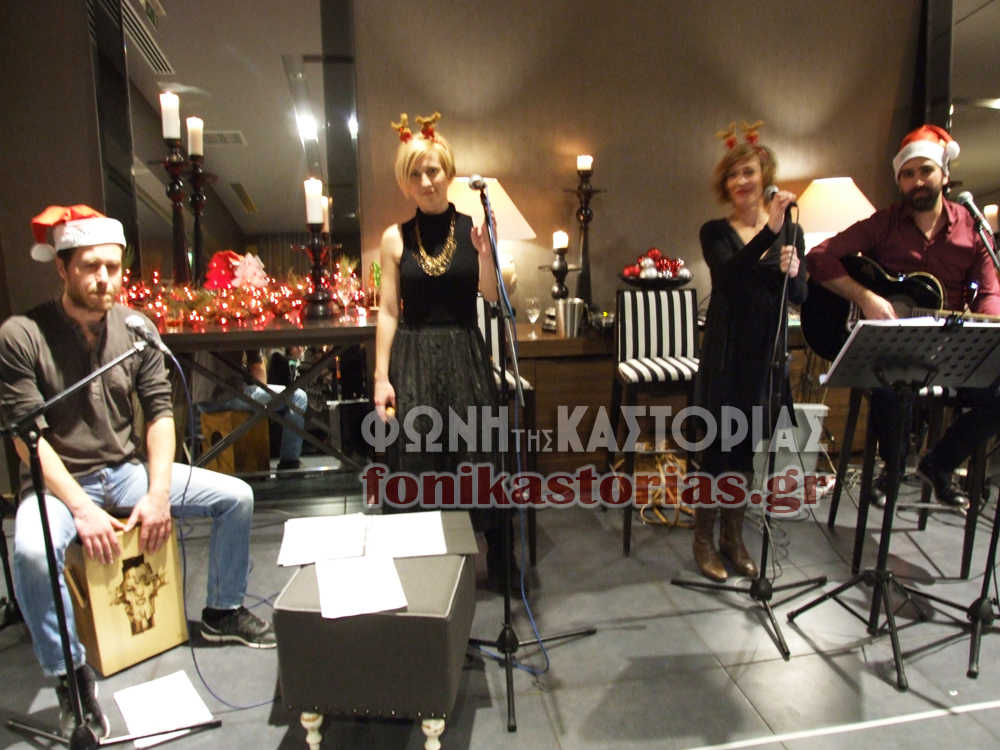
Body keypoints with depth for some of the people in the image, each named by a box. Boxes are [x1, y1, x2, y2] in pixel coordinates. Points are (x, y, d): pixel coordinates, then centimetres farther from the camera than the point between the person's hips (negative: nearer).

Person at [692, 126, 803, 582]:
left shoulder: (790, 229, 8)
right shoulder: (715, 232, -1)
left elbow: (800, 296, 1)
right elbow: (730, 274, -21)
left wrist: (792, 272, -20)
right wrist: (769, 230, -31)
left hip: (767, 352, 3)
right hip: (726, 352, -3)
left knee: (747, 446, 11)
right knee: (716, 444, -1)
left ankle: (733, 537, 25)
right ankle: (704, 540, 14)